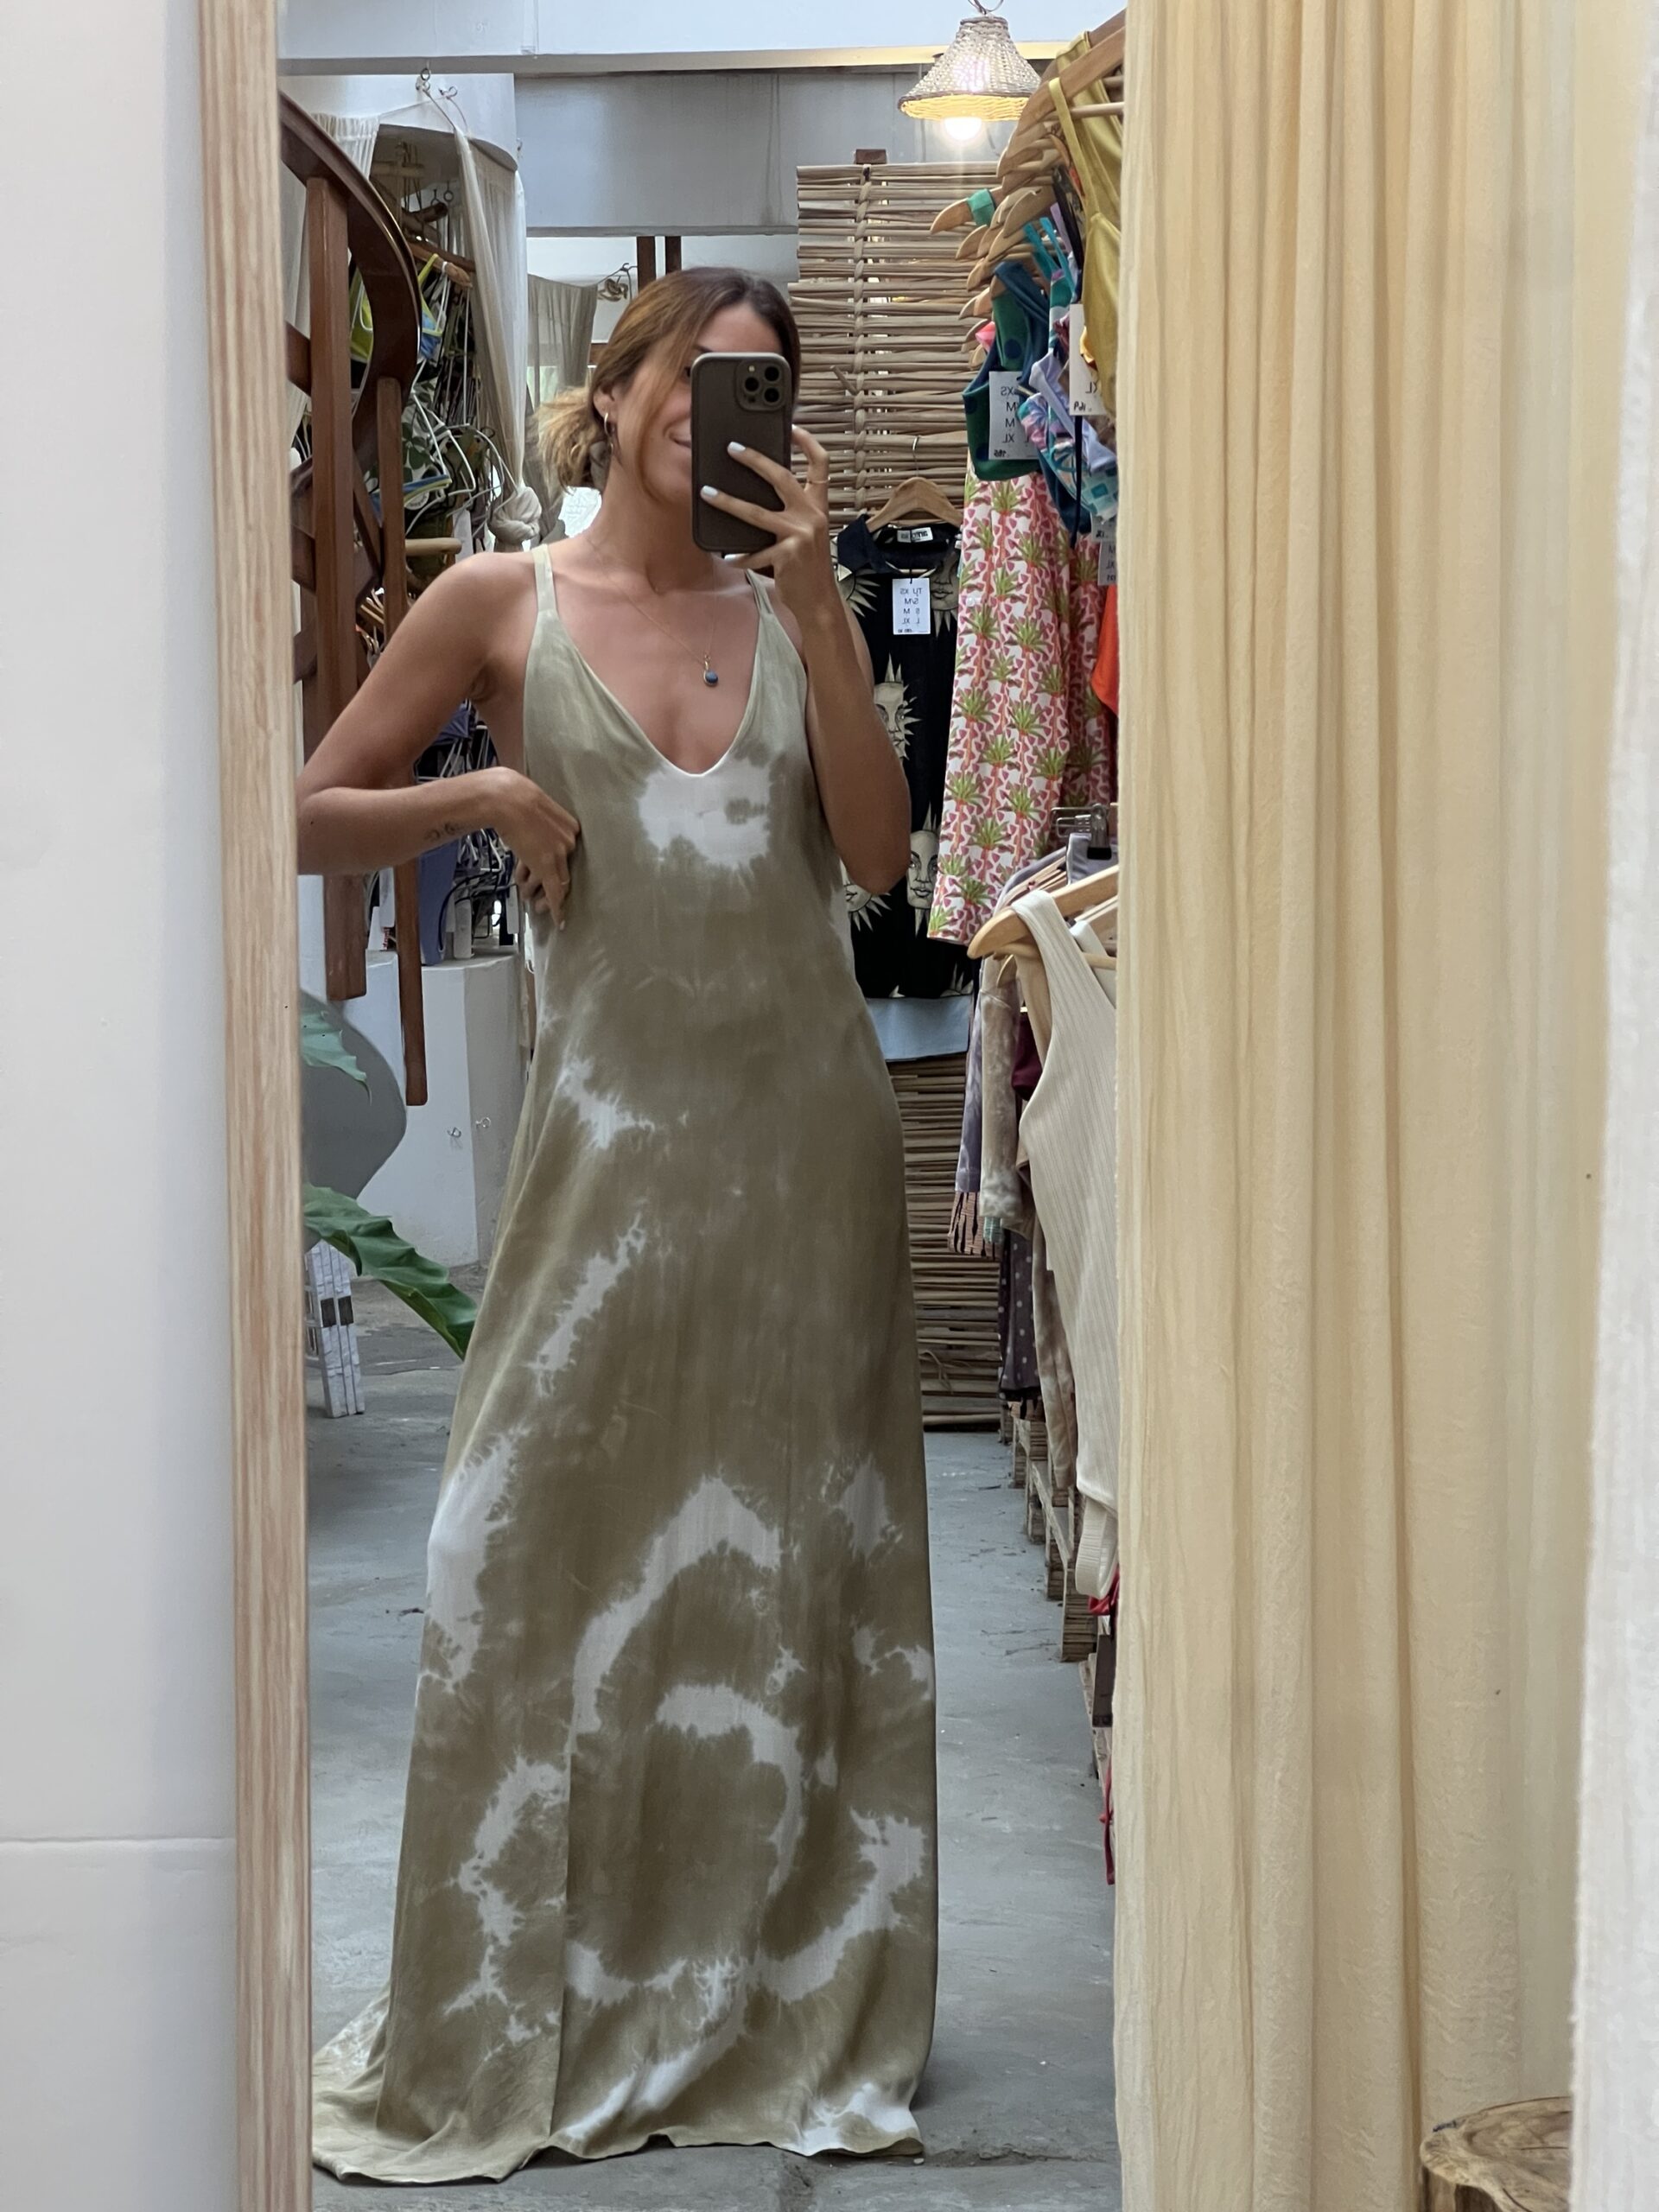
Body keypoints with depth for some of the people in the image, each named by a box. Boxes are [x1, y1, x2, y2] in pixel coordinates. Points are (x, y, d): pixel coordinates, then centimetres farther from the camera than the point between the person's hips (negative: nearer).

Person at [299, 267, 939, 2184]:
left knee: (786, 1552, 7)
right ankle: (505, 2035, 11)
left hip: (800, 1125, 3)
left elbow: (879, 852, -5)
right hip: (617, 1116, -2)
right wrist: (490, 796, -10)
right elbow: (307, 817, 3)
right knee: (545, 1540, -2)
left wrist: (814, 604, -9)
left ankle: (782, 2003, 20)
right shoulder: (501, 605, 2)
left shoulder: (788, 609, 8)